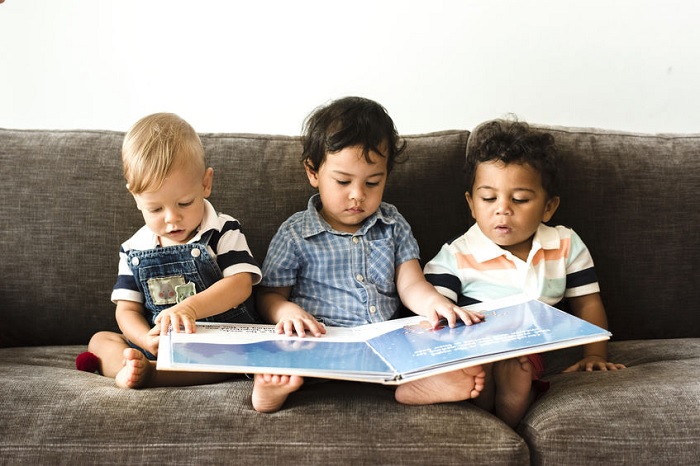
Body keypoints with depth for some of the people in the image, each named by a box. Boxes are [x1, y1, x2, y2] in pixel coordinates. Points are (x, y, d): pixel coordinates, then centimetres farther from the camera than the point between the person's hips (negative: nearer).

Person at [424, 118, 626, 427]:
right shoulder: (455, 257, -3)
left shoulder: (567, 246, 8)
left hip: (527, 355, 3)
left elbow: (587, 302, 16)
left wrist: (595, 355, 3)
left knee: (515, 376, -31)